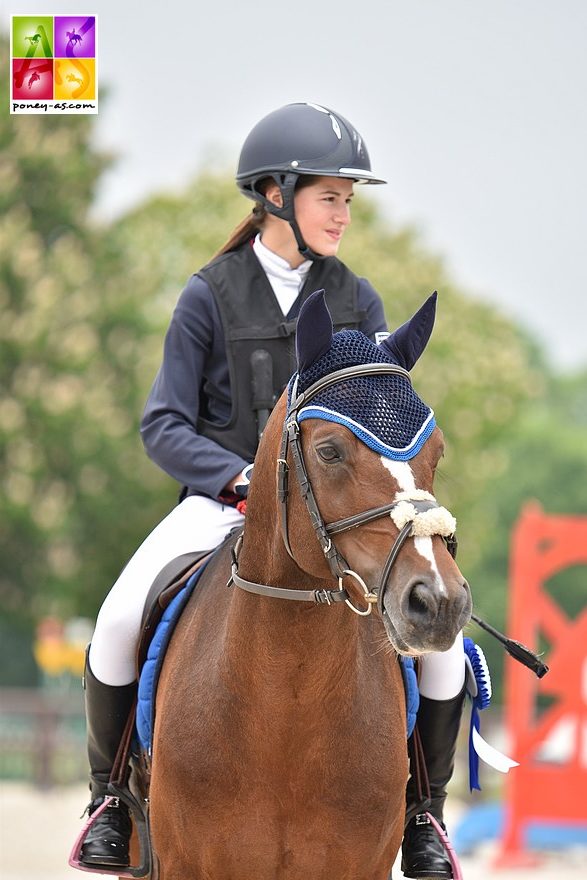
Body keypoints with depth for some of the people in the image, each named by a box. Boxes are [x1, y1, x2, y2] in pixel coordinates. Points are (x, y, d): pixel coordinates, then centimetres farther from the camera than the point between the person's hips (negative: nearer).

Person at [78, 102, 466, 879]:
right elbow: (165, 427, -5)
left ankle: (422, 811, 3)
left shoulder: (357, 301, 5)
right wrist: (247, 478, -20)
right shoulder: (210, 298, -4)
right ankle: (113, 792, 0)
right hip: (222, 500, -2)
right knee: (119, 625, -26)